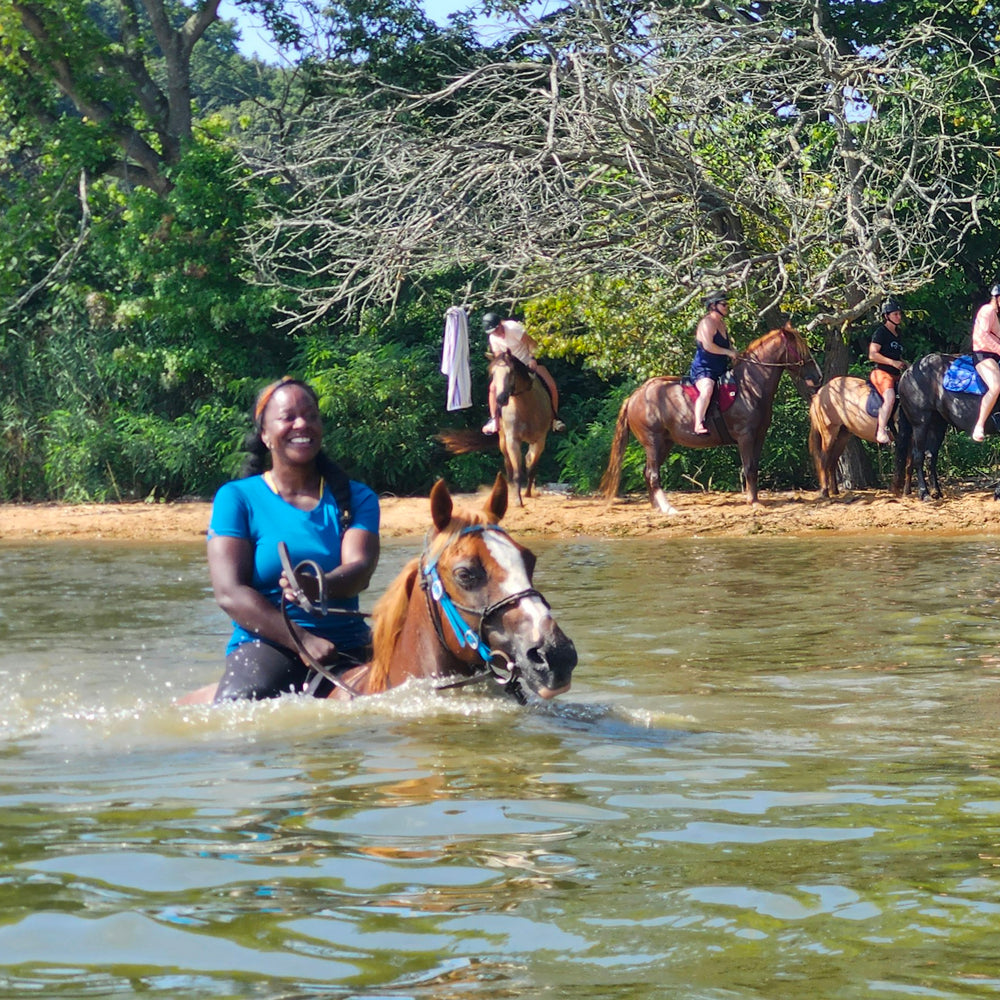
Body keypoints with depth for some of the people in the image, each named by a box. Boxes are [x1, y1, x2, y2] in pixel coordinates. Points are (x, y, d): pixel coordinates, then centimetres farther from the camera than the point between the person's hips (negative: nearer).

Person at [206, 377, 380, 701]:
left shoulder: (356, 498, 11)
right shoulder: (237, 498, 5)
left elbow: (359, 568, -7)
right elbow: (229, 593, -7)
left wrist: (320, 587, -33)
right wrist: (303, 640, -19)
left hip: (346, 647, 2)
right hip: (265, 645, -2)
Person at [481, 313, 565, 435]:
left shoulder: (513, 328, -25)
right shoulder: (493, 338, -10)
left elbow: (532, 344, -22)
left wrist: (533, 358, -34)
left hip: (529, 362, -4)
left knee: (551, 385, -20)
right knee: (494, 387, -16)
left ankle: (555, 418, -3)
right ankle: (494, 420, -7)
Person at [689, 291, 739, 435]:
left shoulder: (721, 323, 18)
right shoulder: (707, 323, -11)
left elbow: (727, 344, 30)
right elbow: (708, 346, -23)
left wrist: (736, 354, 10)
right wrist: (728, 352, -16)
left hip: (720, 371, 11)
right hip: (703, 370, -11)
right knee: (707, 389, -38)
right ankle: (698, 425, -48)